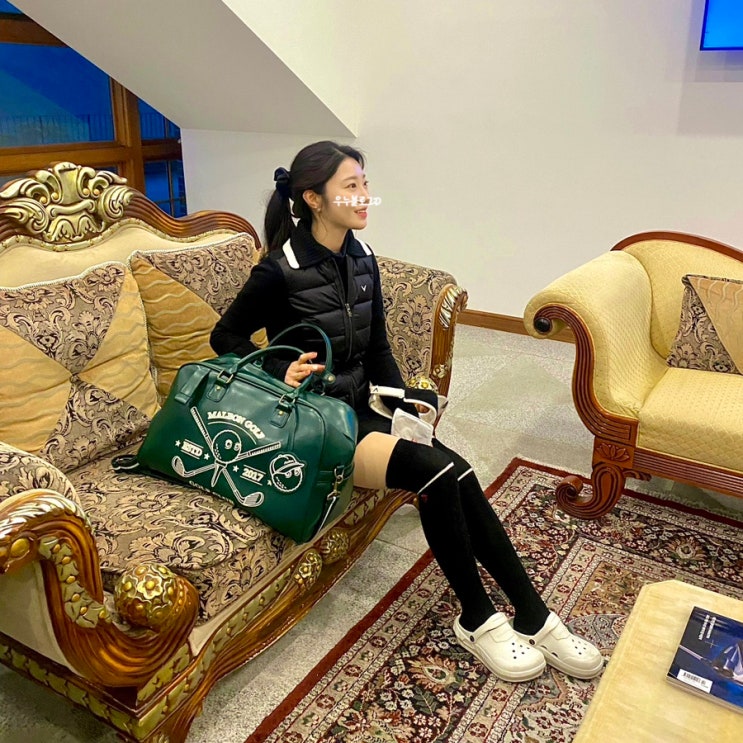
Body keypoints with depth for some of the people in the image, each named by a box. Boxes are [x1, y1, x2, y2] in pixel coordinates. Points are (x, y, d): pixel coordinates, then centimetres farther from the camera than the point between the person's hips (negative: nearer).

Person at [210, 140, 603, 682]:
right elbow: (226, 337, -2)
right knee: (439, 472, -23)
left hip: (359, 410, 6)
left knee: (455, 474, -16)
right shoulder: (282, 271, -14)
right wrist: (281, 370, -18)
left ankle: (533, 617, -4)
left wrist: (406, 412, 2)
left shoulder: (363, 260, 5)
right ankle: (478, 620, -3)